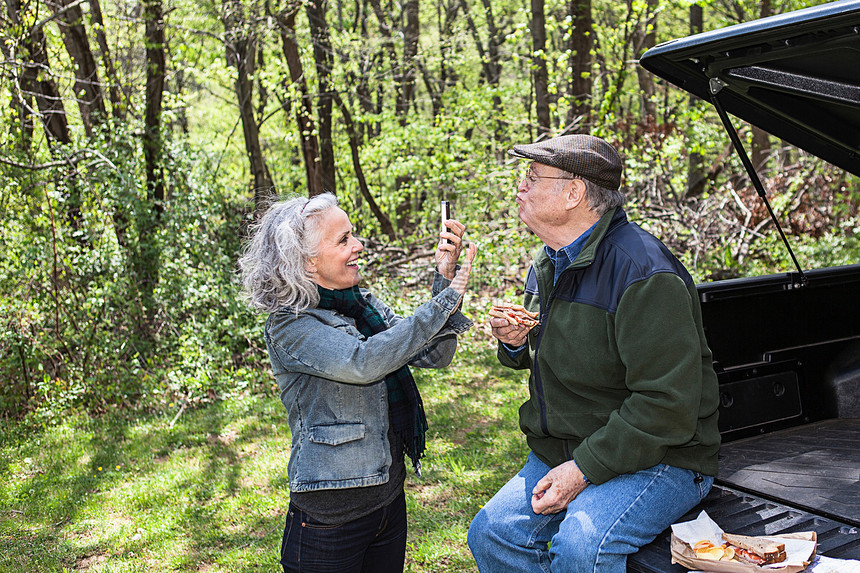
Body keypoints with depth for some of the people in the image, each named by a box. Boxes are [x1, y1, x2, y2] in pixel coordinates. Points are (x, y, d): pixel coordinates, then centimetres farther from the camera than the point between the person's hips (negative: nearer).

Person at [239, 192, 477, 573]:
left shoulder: (365, 305, 6)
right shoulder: (288, 326, -14)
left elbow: (434, 355, 1)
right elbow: (363, 363, -29)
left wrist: (445, 277, -11)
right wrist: (445, 301, -24)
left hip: (388, 496, 6)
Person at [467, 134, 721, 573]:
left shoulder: (644, 273, -21)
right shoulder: (548, 265, 9)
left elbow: (668, 405, -24)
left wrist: (585, 469, -24)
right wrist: (514, 343, 0)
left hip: (654, 459, -8)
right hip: (560, 453, 8)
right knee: (490, 534, -8)